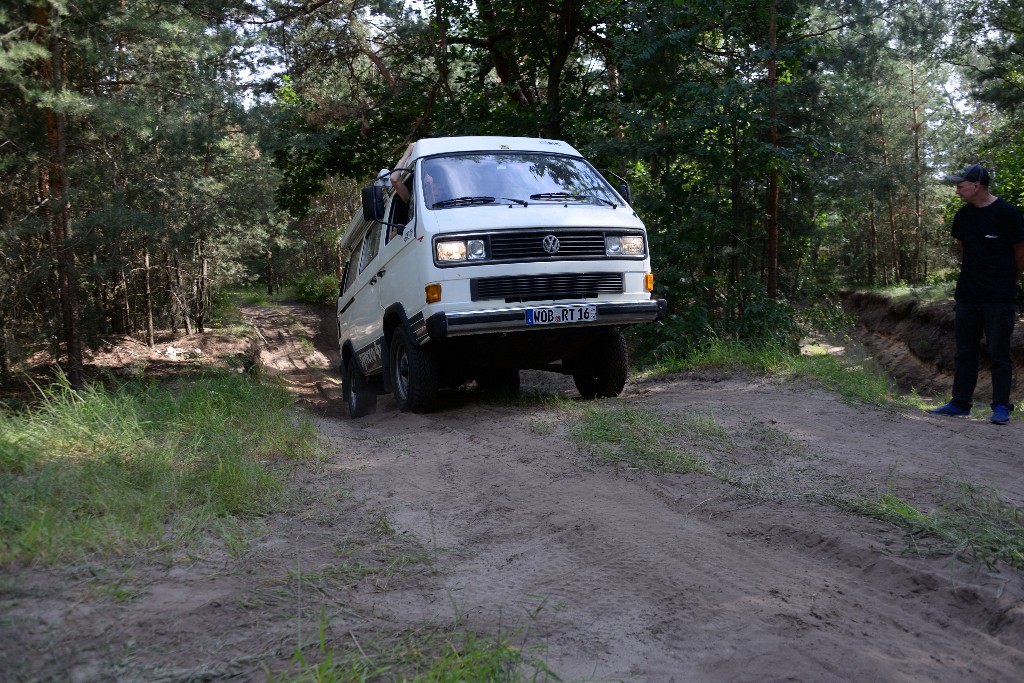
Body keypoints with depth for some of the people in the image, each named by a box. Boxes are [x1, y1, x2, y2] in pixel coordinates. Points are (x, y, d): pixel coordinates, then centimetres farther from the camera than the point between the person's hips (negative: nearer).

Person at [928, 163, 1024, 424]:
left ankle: (1001, 406, 9)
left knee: (999, 353, 1)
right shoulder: (963, 214, 6)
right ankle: (960, 403, 17)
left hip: (999, 297, -6)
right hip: (967, 294, 6)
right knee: (965, 351, 10)